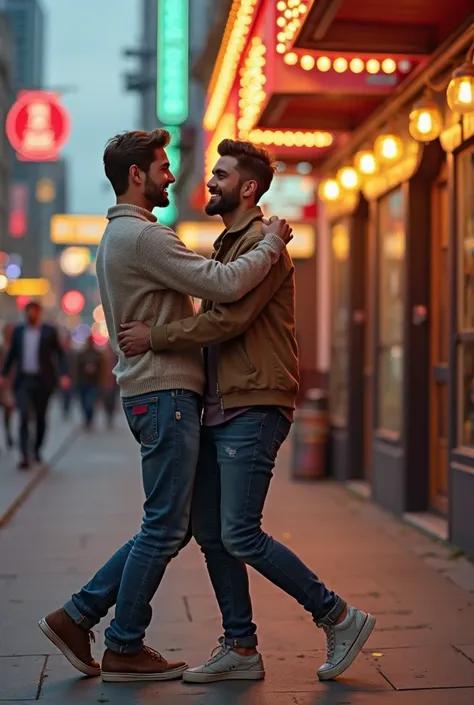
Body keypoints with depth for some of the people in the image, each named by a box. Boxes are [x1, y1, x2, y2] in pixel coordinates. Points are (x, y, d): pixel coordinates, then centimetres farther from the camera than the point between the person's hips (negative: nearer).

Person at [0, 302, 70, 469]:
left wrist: (64, 374, -12)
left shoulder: (49, 331, 0)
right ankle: (25, 456, -17)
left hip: (42, 380, -1)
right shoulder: (18, 331, 8)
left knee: (41, 417, 10)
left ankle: (37, 449, 29)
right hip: (23, 380, 1)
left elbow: (59, 354, -1)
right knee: (24, 416, -12)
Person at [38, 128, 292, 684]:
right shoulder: (143, 235, -14)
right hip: (165, 393, -11)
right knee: (165, 527, -2)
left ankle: (77, 616, 16)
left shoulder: (116, 236, 21)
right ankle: (125, 649, 8)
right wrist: (271, 245, -8)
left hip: (155, 393, 11)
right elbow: (223, 285, -22)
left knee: (168, 527, 13)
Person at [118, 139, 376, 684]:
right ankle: (240, 649, 17)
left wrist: (154, 337, -14)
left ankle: (339, 618, 4)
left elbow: (229, 320, -20)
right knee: (209, 531, 8)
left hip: (253, 408, -10)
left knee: (240, 536, -11)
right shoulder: (226, 245, 22)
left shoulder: (261, 242, -10)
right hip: (220, 409, 10)